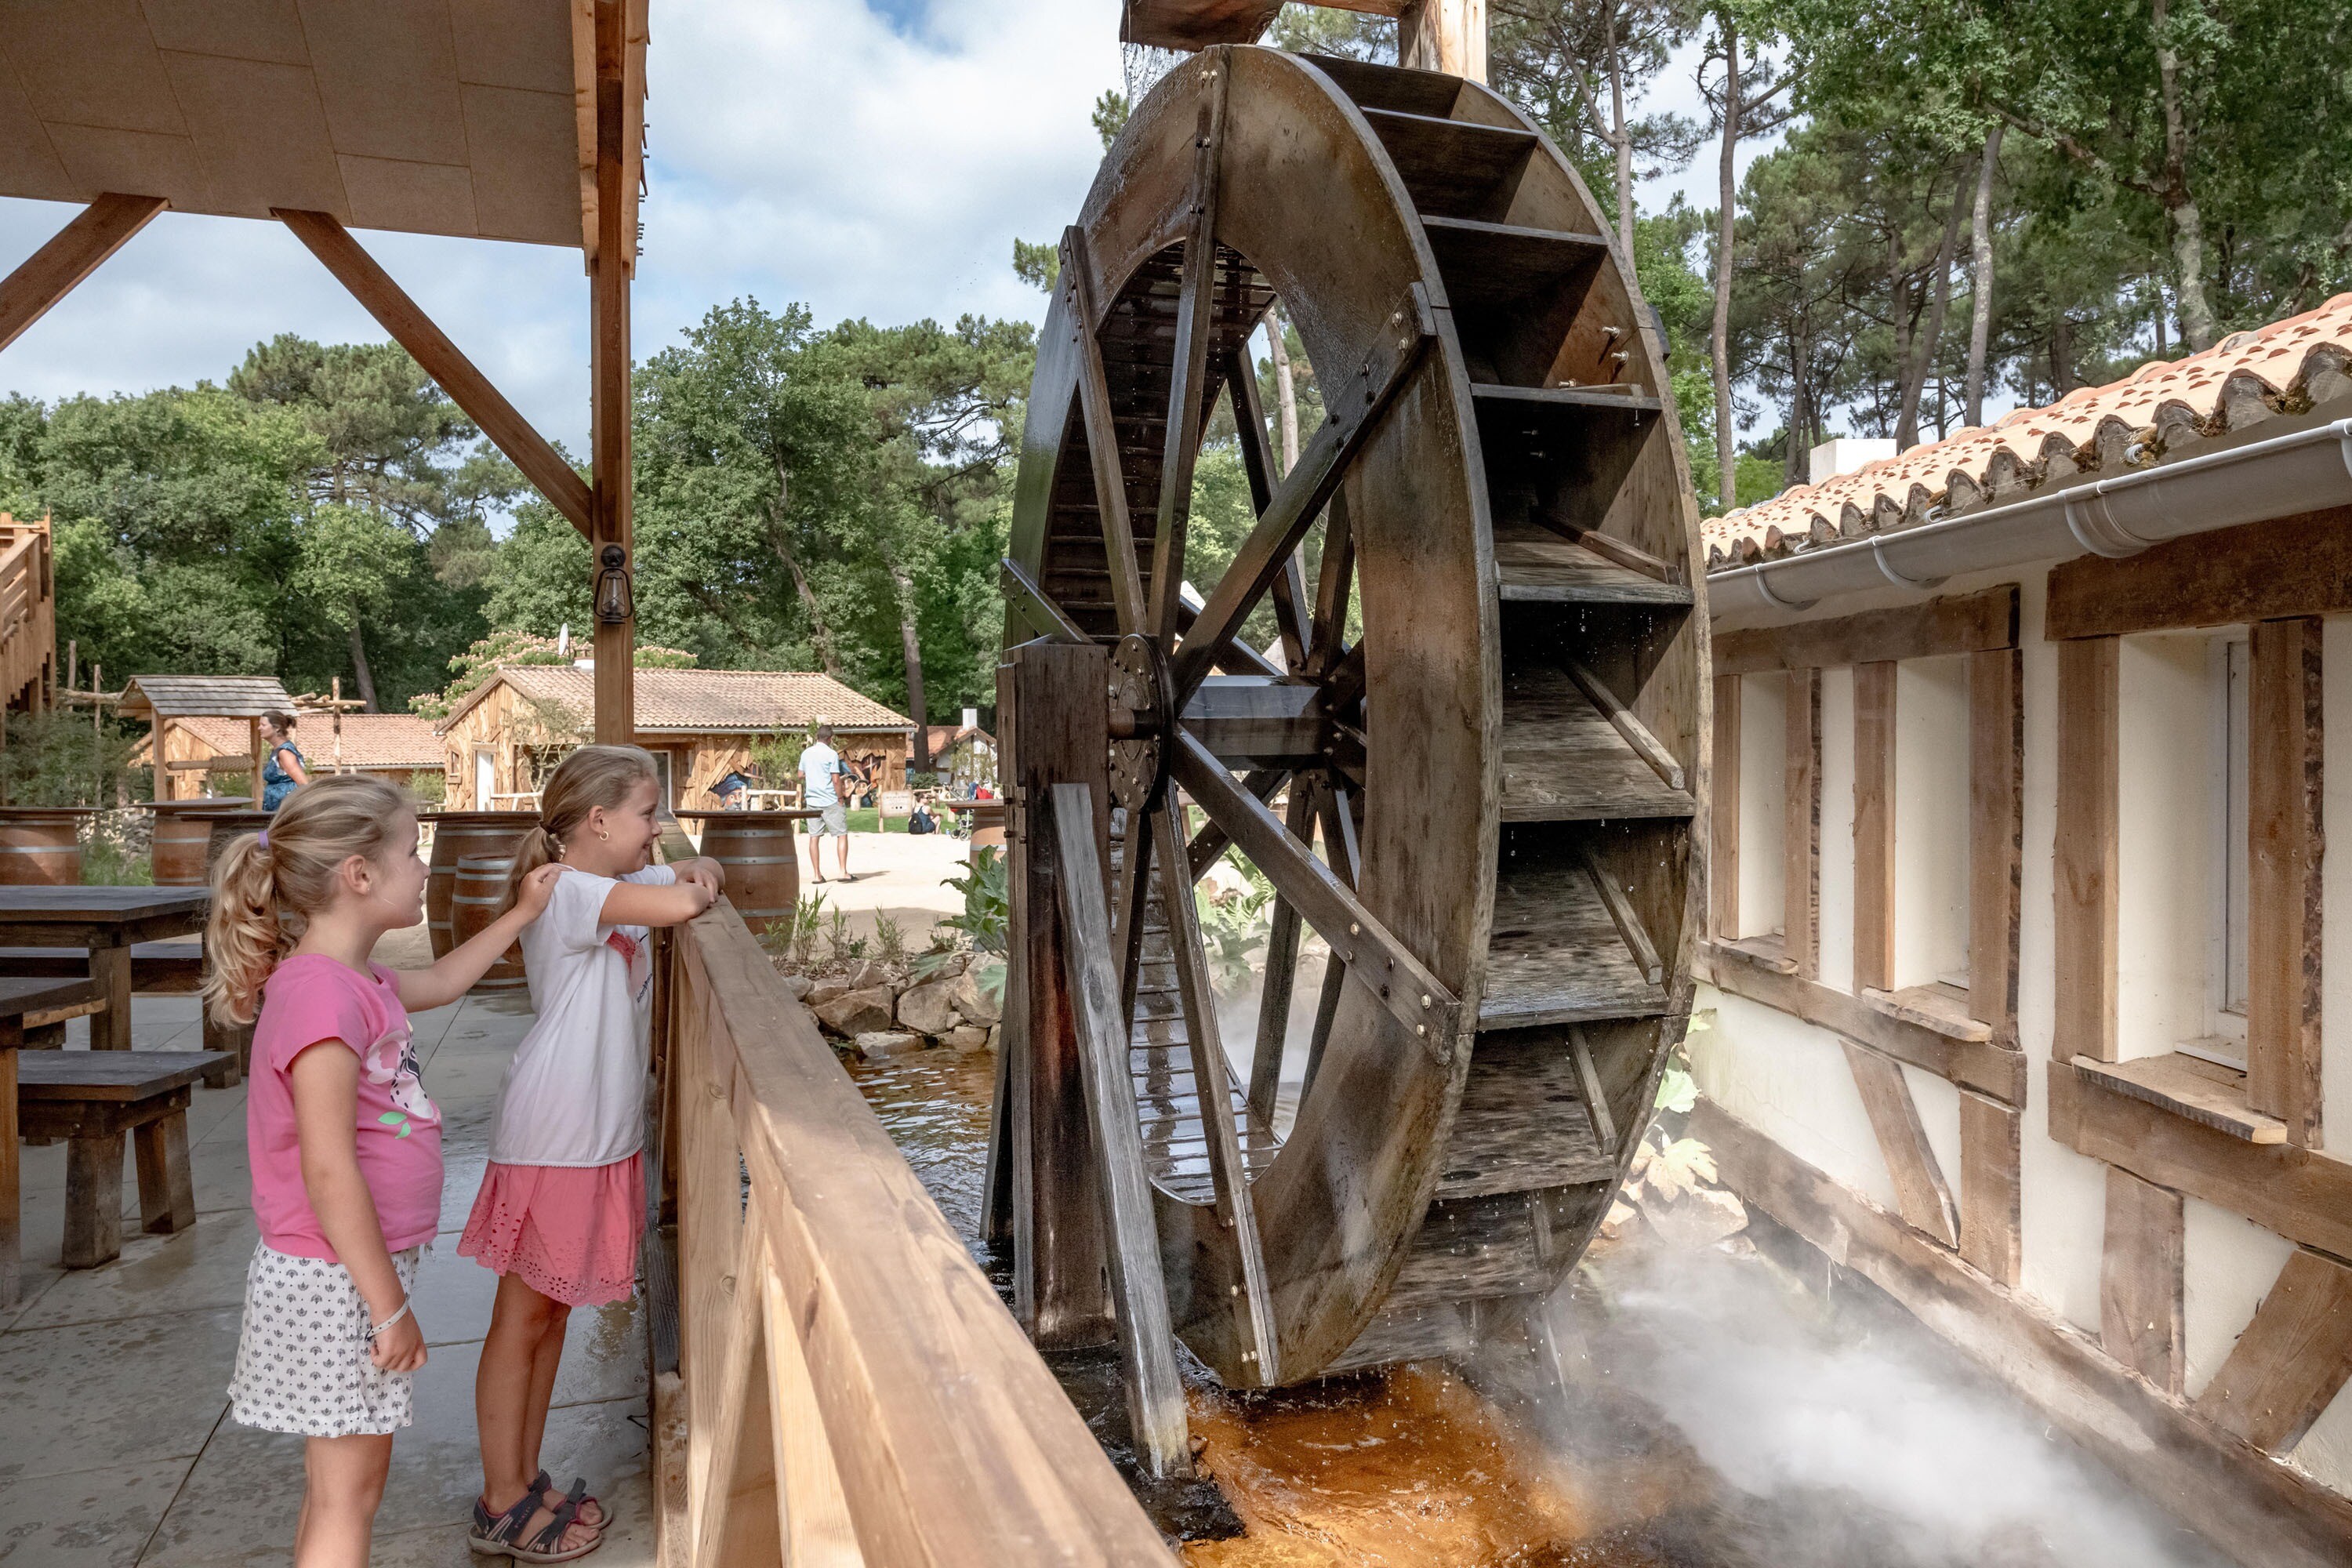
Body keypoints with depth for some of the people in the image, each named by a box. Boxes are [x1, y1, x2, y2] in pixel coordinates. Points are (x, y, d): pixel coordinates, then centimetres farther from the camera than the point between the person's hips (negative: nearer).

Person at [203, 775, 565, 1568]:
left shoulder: (356, 982, 5)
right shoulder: (321, 994, -25)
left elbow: (442, 982, 29)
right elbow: (328, 1173, -26)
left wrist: (523, 912, 30)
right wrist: (390, 1308, -20)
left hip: (360, 1267, 9)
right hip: (336, 1282, -9)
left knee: (337, 1485, 21)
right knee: (348, 1491, 5)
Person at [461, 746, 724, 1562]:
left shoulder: (627, 884, 9)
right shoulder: (567, 891, -19)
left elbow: (700, 877, 22)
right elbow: (678, 907, -33)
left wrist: (696, 873, -2)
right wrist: (691, 890, -10)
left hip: (603, 1136, 9)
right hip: (550, 1138, -9)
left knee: (552, 1313, 18)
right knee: (521, 1319, 5)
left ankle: (525, 1485, 32)